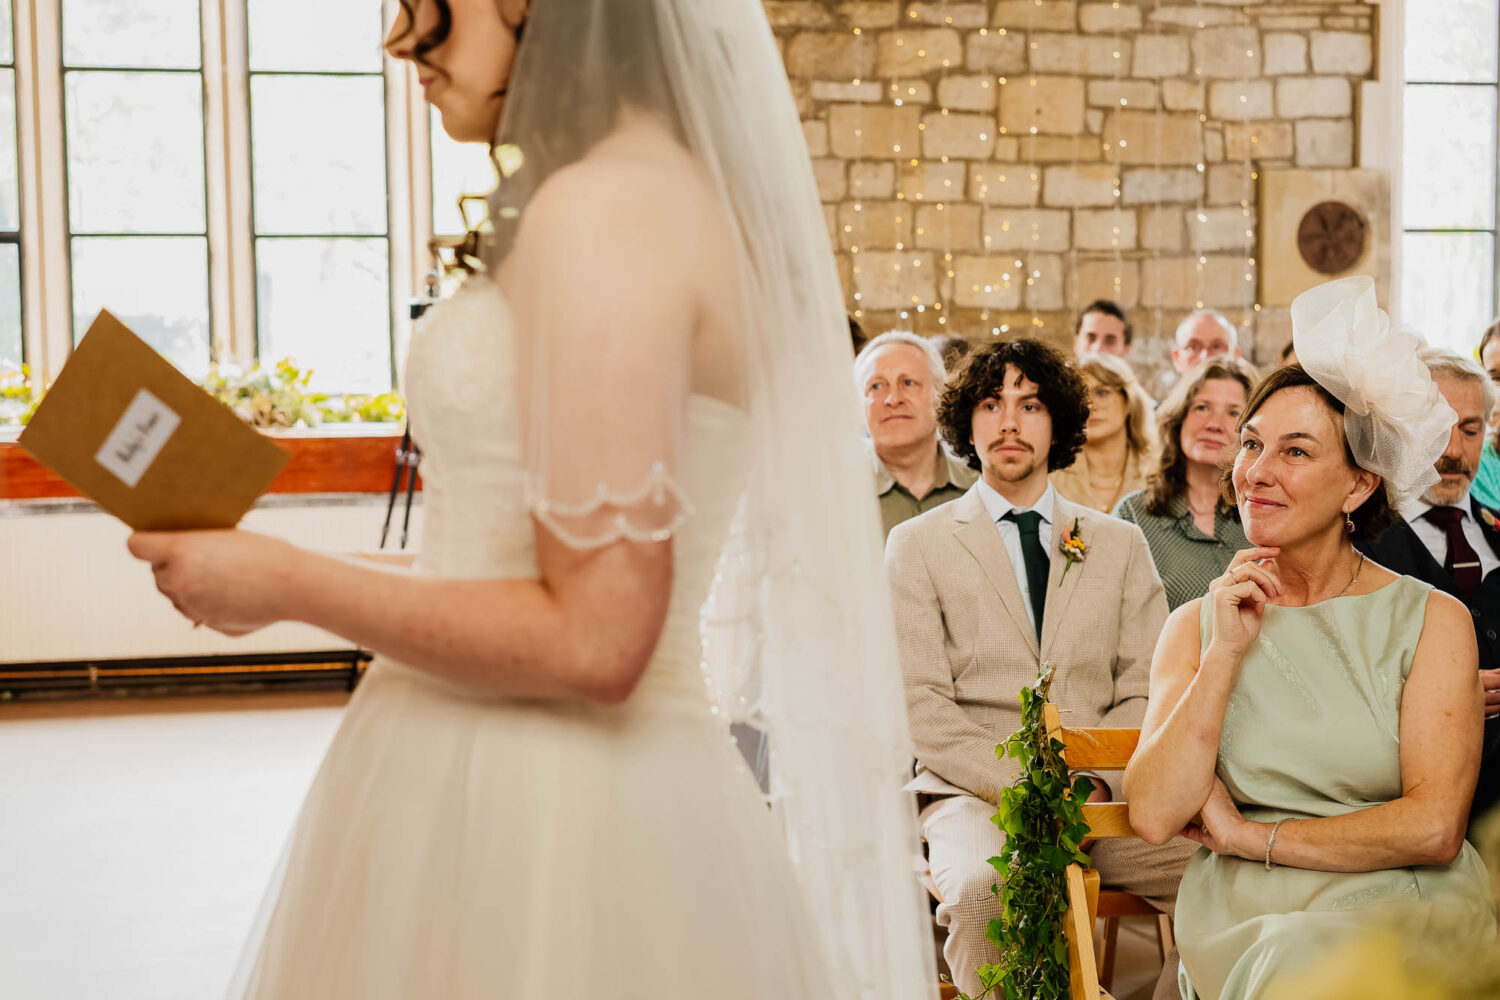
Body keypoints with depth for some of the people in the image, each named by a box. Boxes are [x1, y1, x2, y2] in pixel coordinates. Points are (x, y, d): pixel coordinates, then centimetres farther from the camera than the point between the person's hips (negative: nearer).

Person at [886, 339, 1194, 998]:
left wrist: (1093, 783, -9)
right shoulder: (918, 543, 9)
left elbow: (1145, 693, 10)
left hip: (1104, 792, 3)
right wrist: (1022, 787, -13)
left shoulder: (1120, 543, 18)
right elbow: (920, 704, -1)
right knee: (983, 888, -36)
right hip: (975, 792, -2)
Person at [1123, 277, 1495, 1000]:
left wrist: (1248, 835, -5)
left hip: (1404, 905, -1)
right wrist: (1226, 652, -9)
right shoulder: (1194, 626, 8)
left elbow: (1434, 828, -8)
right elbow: (1154, 816, -4)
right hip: (1242, 914, 1)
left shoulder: (1433, 621, 2)